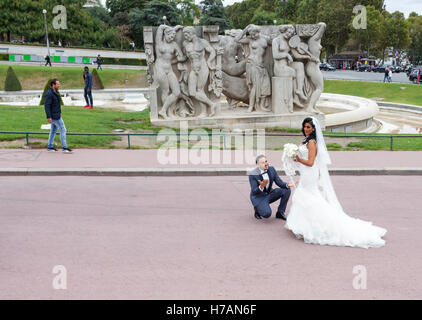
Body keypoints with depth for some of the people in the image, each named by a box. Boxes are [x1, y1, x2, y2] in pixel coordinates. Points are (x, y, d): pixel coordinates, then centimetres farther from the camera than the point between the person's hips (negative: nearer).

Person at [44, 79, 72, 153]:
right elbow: (47, 106, -22)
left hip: (57, 114, 10)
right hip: (54, 116, -10)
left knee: (53, 130, 14)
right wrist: (48, 117, -25)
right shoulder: (49, 93, -19)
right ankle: (65, 148, -3)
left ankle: (50, 147, 21)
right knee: (63, 130, -7)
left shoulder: (55, 92, 11)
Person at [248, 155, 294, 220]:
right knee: (267, 214, -32)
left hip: (269, 194, 6)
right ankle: (258, 209, 5)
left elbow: (280, 183, -8)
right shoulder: (253, 175, -23)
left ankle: (280, 212, 0)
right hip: (258, 197, -6)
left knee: (286, 190, -15)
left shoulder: (271, 169, -9)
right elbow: (254, 191, -24)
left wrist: (287, 185, -30)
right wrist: (261, 187, -45)